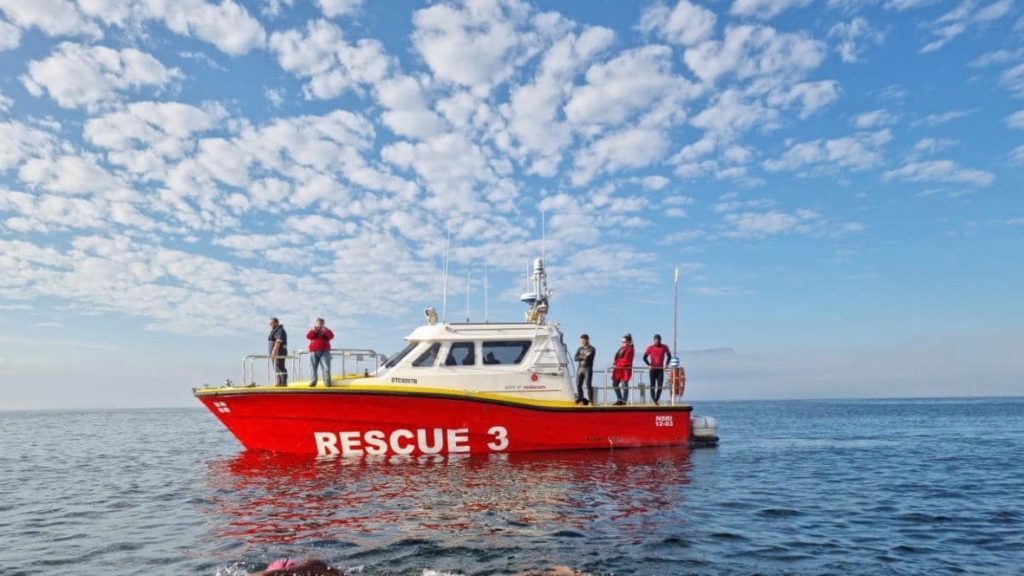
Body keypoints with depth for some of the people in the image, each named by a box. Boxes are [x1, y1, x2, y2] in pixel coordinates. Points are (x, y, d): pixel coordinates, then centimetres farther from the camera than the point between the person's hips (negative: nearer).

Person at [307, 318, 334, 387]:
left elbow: (331, 336, -7)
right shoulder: (312, 330, 14)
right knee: (313, 368, 1)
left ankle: (327, 382, -12)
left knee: (326, 368, -10)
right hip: (314, 352, 1)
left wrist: (326, 331, -21)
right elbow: (308, 337, -4)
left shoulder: (326, 330, 11)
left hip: (324, 351, -1)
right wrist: (313, 331, -18)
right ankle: (313, 381, 4)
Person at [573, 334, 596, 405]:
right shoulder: (580, 349, 15)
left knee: (588, 385, -9)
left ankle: (590, 401, -6)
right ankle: (580, 400, 12)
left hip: (588, 369, -5)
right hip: (579, 369, 5)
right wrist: (584, 357, -7)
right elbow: (576, 358, 2)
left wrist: (581, 357, -1)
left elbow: (588, 358, -15)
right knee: (578, 385, 3)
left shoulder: (592, 349, 0)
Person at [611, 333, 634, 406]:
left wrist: (617, 364, -12)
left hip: (625, 369, -9)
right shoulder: (621, 348, 19)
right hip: (618, 369, 9)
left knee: (624, 385, -5)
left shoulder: (629, 349, -7)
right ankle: (620, 399, 17)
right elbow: (617, 357, 22)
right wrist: (615, 363, 4)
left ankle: (624, 401, 2)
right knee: (615, 384, 8)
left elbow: (626, 360, -16)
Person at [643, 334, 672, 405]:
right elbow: (645, 357, 1)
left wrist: (666, 364, -1)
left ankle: (656, 400, 7)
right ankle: (654, 401, -2)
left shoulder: (664, 347, 1)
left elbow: (669, 356, 12)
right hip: (653, 369, -1)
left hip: (661, 369, 2)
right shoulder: (650, 348, -3)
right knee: (652, 385, -4)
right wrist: (649, 365, -13)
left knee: (660, 386, -3)